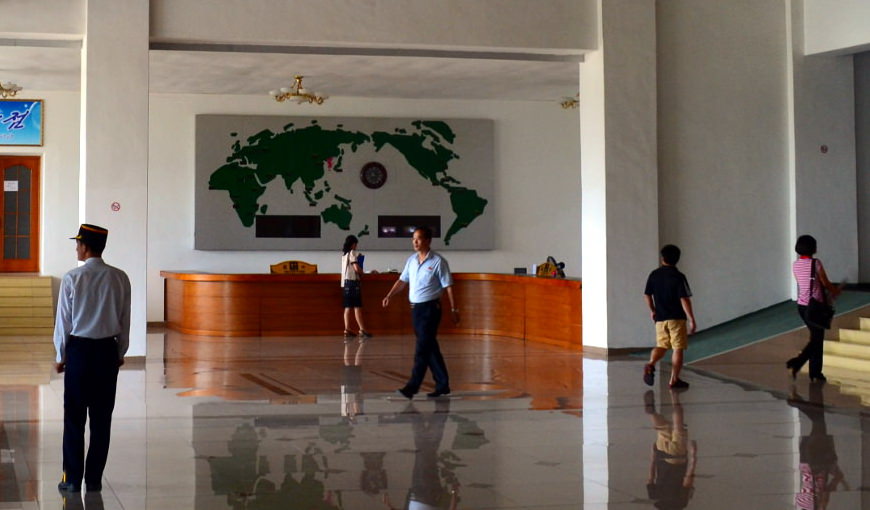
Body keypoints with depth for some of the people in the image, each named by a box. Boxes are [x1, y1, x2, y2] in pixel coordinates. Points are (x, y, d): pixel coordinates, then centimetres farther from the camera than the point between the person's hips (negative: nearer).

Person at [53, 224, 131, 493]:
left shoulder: (72, 279, -11)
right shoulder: (120, 278, -1)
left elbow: (63, 321, -5)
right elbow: (125, 320, 5)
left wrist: (61, 356, 6)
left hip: (79, 349, -3)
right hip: (108, 350, 3)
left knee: (74, 418, 5)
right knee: (101, 418, 7)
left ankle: (72, 479, 8)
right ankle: (94, 479, 11)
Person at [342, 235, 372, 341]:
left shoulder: (344, 254, 15)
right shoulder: (353, 253, -9)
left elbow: (349, 267, 12)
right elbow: (356, 268, -16)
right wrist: (361, 272, 3)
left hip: (345, 281, 8)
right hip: (353, 281, -8)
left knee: (348, 307, 6)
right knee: (357, 307, -9)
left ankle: (347, 331, 2)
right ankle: (362, 331, -11)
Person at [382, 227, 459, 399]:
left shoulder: (438, 261, -9)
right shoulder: (411, 260, 9)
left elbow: (448, 286, -7)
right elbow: (402, 280, 16)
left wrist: (453, 309, -8)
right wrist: (389, 296, 3)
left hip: (430, 308, -7)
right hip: (415, 307, 7)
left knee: (423, 348, -9)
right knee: (430, 348, 11)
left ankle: (413, 386, -12)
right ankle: (442, 384, 19)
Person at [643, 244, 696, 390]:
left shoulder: (654, 275, 4)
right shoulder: (678, 277, -9)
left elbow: (647, 295, 11)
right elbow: (684, 299, -15)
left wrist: (652, 310, 28)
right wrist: (692, 320, -12)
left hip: (660, 318, 4)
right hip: (676, 318, -4)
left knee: (661, 346, 15)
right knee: (678, 349, 4)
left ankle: (650, 364, -13)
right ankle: (674, 380, 3)